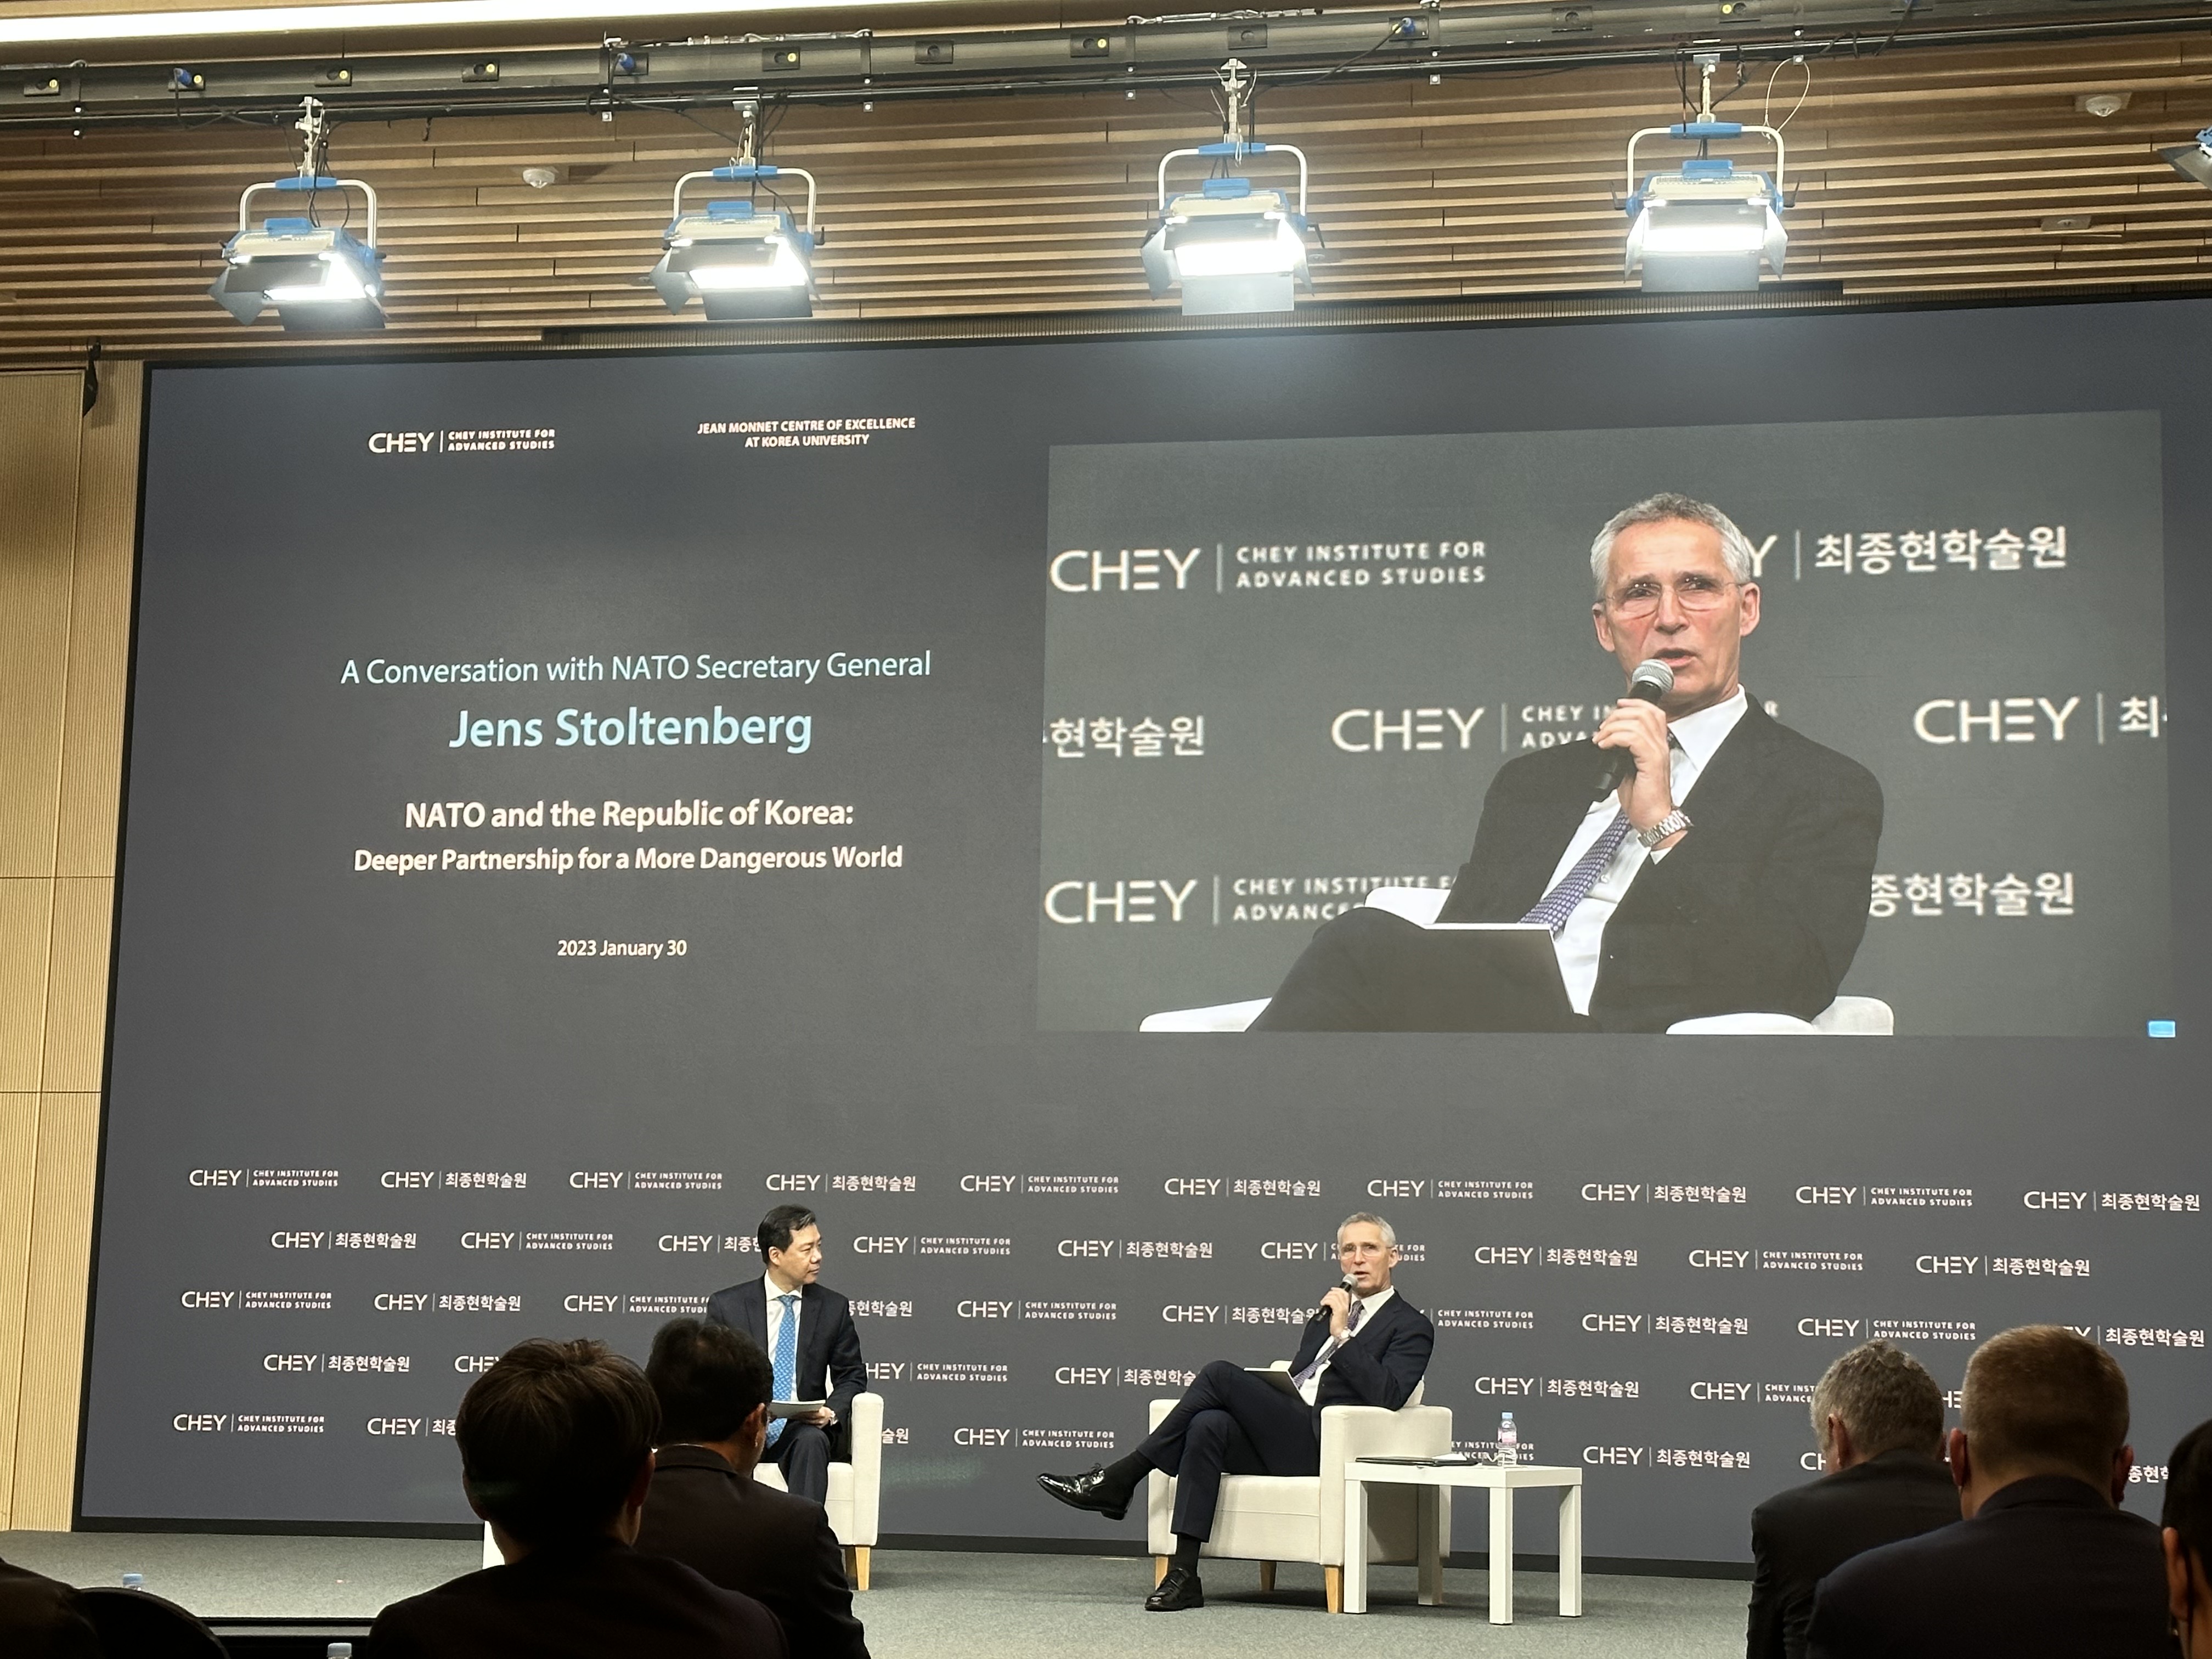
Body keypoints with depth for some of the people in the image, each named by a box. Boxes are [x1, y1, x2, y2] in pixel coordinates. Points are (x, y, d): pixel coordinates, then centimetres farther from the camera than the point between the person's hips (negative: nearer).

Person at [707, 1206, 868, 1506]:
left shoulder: (834, 1308, 8)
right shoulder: (726, 1306, 4)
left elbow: (852, 1376, 14)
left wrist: (832, 1411, -9)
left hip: (805, 1427, 1)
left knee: (811, 1441, -35)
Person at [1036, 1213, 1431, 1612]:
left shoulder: (1411, 1326, 6)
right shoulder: (1324, 1318, 30)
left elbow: (1387, 1395, -11)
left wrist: (1342, 1335, -11)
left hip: (1323, 1445, -7)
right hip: (1281, 1439, 7)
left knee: (1221, 1374, -22)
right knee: (1208, 1425, -27)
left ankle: (1119, 1480, -17)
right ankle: (1183, 1576, -31)